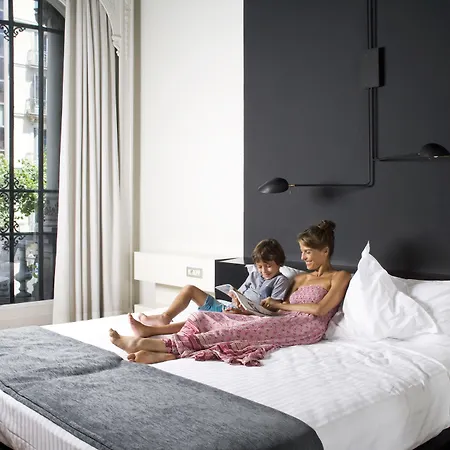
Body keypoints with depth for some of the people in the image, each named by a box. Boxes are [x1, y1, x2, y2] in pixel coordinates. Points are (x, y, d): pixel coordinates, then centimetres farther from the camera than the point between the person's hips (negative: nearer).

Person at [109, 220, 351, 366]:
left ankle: (161, 345, -36)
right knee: (206, 317, -11)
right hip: (281, 322, 7)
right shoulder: (300, 278, 27)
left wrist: (281, 305, -2)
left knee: (234, 331, -28)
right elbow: (282, 308, 14)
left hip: (306, 326, -7)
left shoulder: (340, 277, 8)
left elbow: (320, 309, -8)